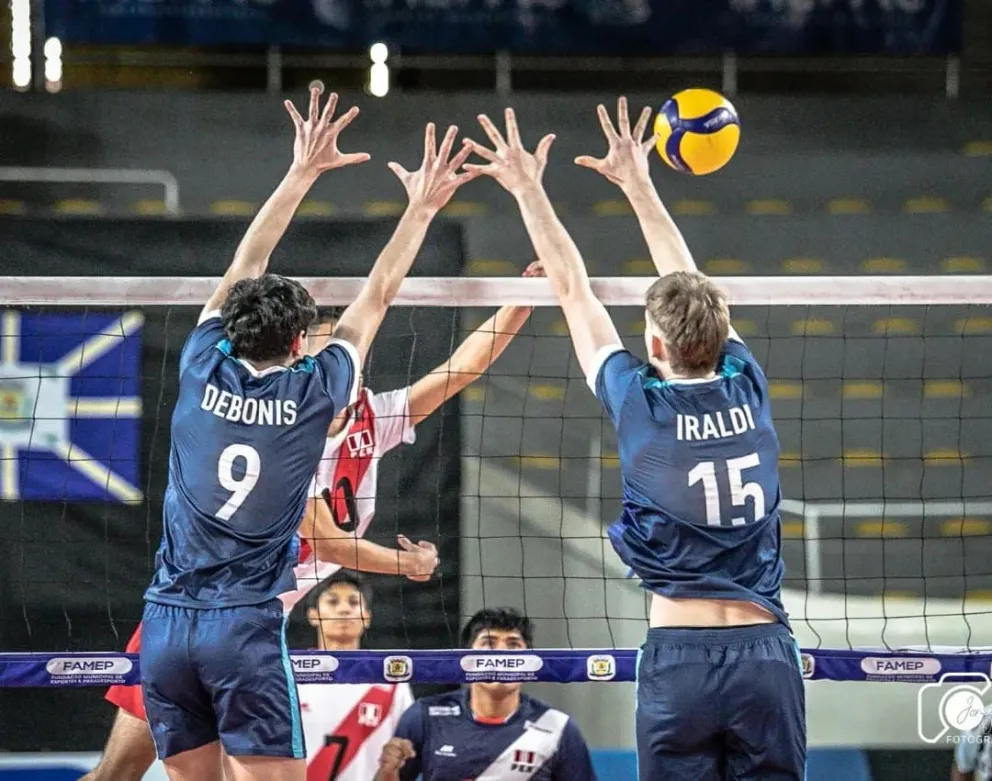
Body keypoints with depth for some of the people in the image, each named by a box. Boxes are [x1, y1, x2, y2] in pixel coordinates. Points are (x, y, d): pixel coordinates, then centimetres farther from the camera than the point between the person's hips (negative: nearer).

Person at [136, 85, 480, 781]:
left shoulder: (204, 371, 4)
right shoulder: (312, 394, -2)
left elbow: (246, 268, 17)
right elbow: (376, 300, 10)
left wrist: (302, 174, 23)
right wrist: (421, 209, 21)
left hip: (166, 622, 4)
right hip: (246, 623, -4)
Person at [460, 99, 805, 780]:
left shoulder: (642, 406, -2)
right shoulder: (748, 391, 5)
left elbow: (573, 290, 10)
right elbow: (690, 286, 20)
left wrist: (529, 189, 20)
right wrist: (639, 186, 31)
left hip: (680, 656, -2)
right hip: (767, 651, 2)